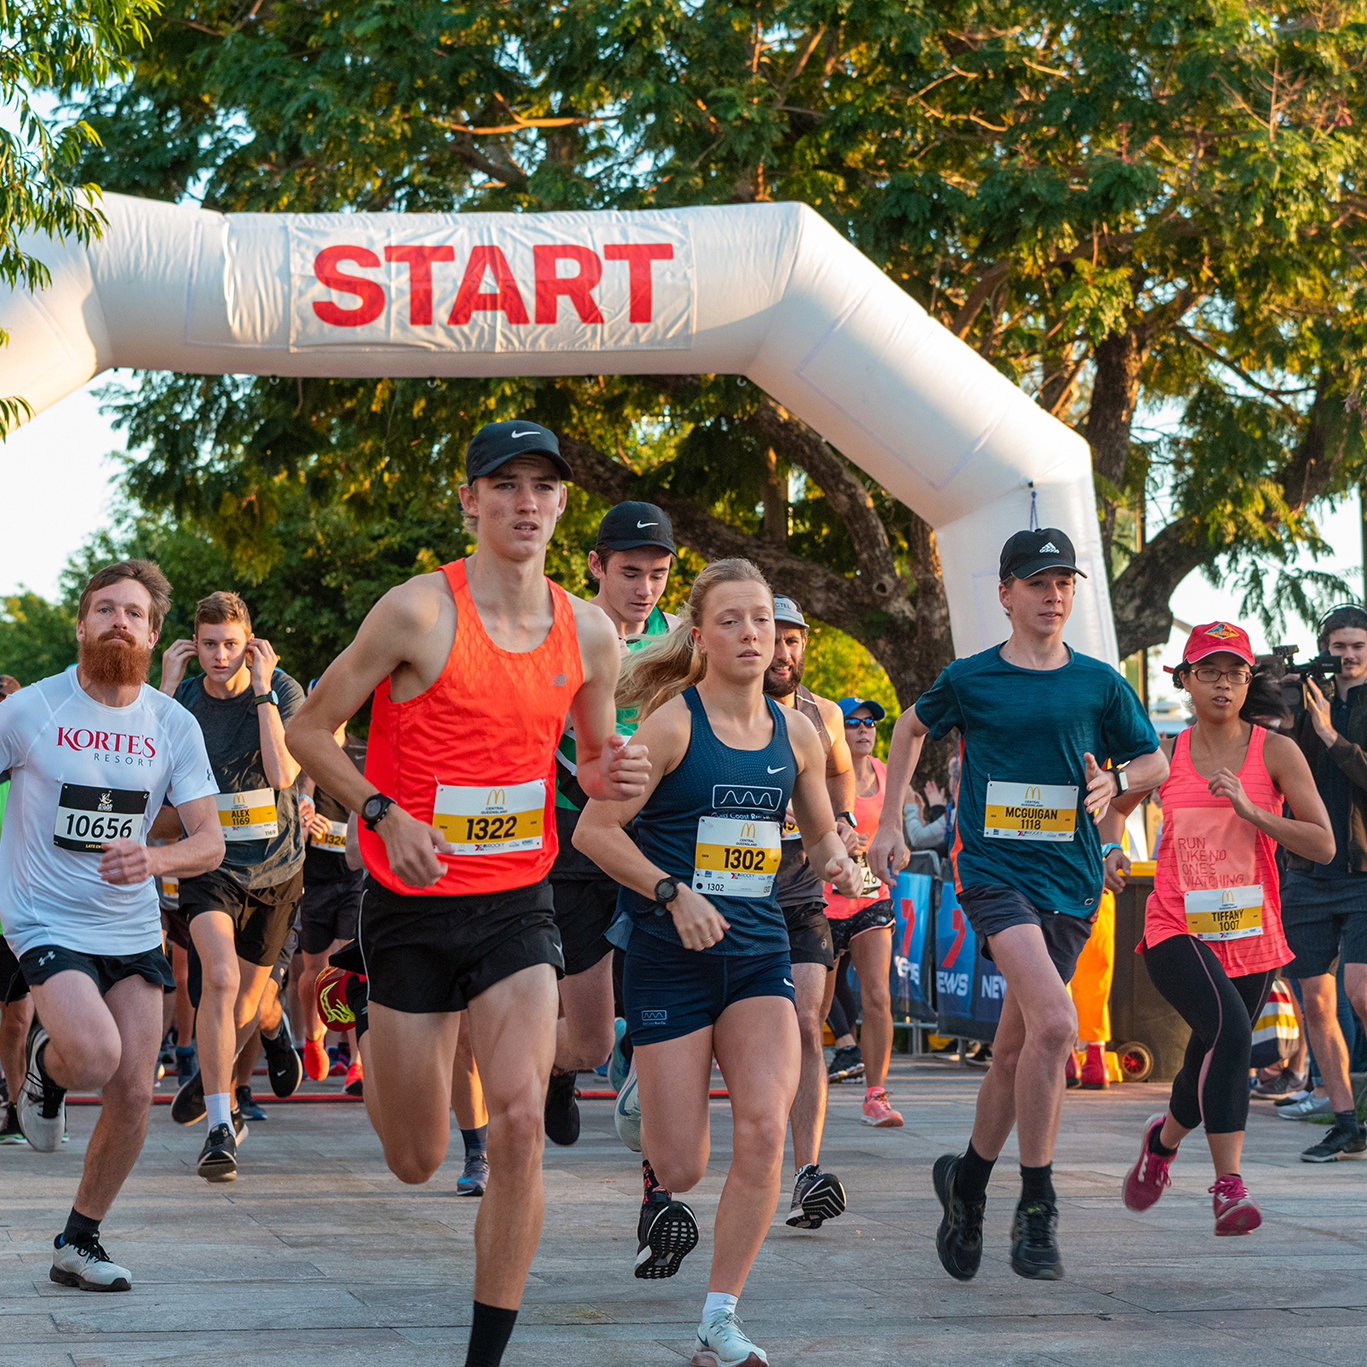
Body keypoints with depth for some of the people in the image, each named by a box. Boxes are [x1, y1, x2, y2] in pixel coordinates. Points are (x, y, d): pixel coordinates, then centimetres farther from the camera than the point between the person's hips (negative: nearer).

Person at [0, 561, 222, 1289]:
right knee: (95, 1056, -26)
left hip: (134, 929, 4)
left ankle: (78, 1243, 21)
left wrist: (153, 859, -22)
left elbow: (209, 841, -2)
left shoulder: (174, 726, -1)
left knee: (134, 1093, 1)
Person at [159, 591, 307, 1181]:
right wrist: (166, 690, -20)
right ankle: (220, 1128, -22)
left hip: (275, 866, 1)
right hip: (209, 863, -1)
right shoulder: (185, 698, -5)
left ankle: (210, 1078, 46)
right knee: (220, 978, -25)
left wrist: (262, 692, -24)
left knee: (246, 1000, 13)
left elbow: (283, 772, -24)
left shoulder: (283, 692, -10)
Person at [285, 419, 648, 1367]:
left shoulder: (589, 633, 3)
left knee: (520, 1120, -18)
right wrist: (385, 813, -20)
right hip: (412, 906, -2)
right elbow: (311, 731, -5)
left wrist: (612, 773, -6)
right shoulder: (420, 611, -12)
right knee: (416, 1163, 6)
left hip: (517, 905, 3)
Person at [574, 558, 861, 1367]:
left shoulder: (796, 733, 7)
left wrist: (839, 862, 0)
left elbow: (821, 832, 22)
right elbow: (595, 829, -9)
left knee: (765, 1127, -20)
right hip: (671, 959, -3)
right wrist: (673, 893, -20)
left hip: (760, 954, 3)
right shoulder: (673, 724, -7)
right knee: (681, 1172, -3)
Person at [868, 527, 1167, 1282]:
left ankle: (967, 1181, 31)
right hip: (992, 870, -3)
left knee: (1016, 1047, 9)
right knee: (1054, 1022, -23)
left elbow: (1155, 762, 16)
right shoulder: (969, 679, 3)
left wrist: (1114, 781, -5)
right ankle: (1036, 1205, -14)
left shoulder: (1099, 683, 6)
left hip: (1071, 879, 3)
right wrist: (890, 821, 17)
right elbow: (912, 727, 22)